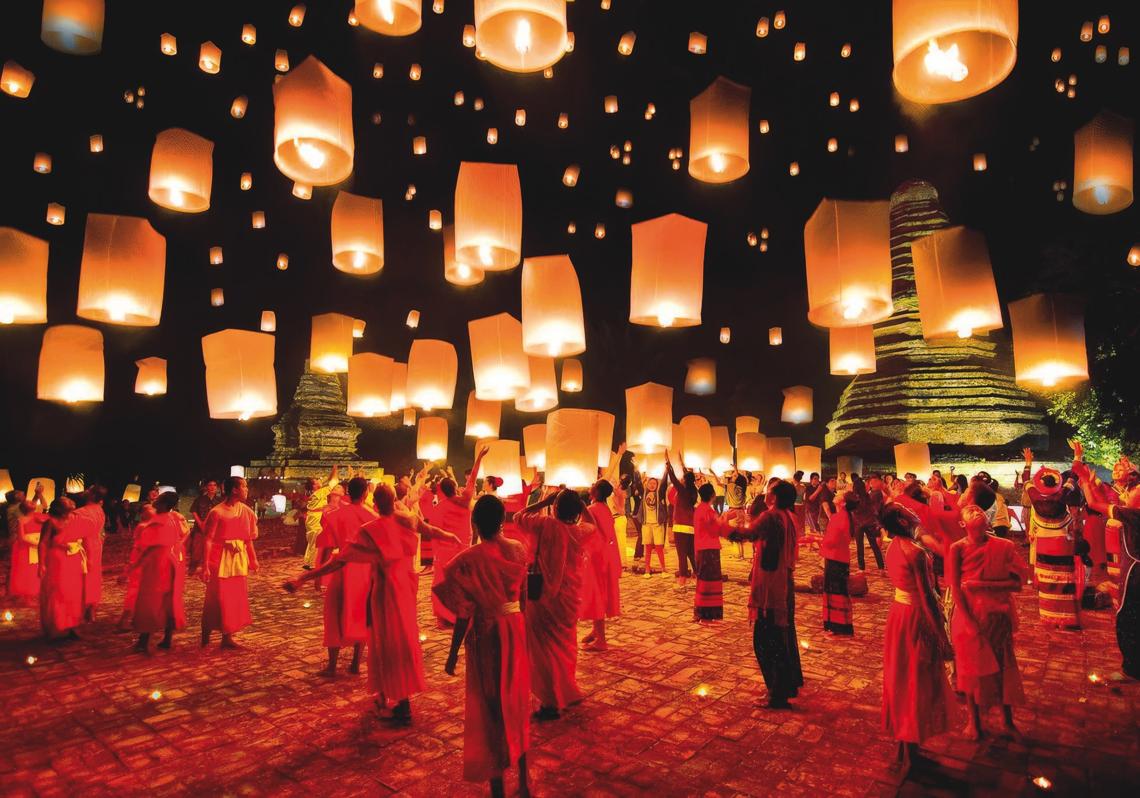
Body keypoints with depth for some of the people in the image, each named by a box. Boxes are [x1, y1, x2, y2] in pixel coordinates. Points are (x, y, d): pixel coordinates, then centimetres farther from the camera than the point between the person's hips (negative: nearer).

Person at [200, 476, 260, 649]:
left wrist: (253, 559, 10)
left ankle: (227, 638, 21)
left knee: (235, 599, 9)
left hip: (238, 559, 6)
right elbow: (208, 540, -15)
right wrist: (205, 566, -18)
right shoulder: (217, 512, -14)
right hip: (220, 560, -6)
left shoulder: (245, 511, 3)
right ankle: (205, 638, 20)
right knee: (216, 599, 2)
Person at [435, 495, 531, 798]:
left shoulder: (469, 560, -19)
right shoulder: (518, 550, -5)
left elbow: (465, 614, -16)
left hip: (486, 636, -4)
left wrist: (453, 654, -5)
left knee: (491, 708, 12)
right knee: (517, 703, 19)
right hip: (516, 630, 4)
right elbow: (522, 593, 5)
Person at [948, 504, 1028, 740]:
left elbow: (1016, 583, -10)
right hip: (969, 617, -1)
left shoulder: (1004, 547, -8)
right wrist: (969, 621, -15)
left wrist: (982, 585, -20)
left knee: (1003, 667, 12)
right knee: (972, 668, 11)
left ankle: (1008, 722, 32)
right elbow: (955, 587, -11)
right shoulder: (957, 549, -11)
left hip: (998, 617, 1)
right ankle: (974, 721, 30)